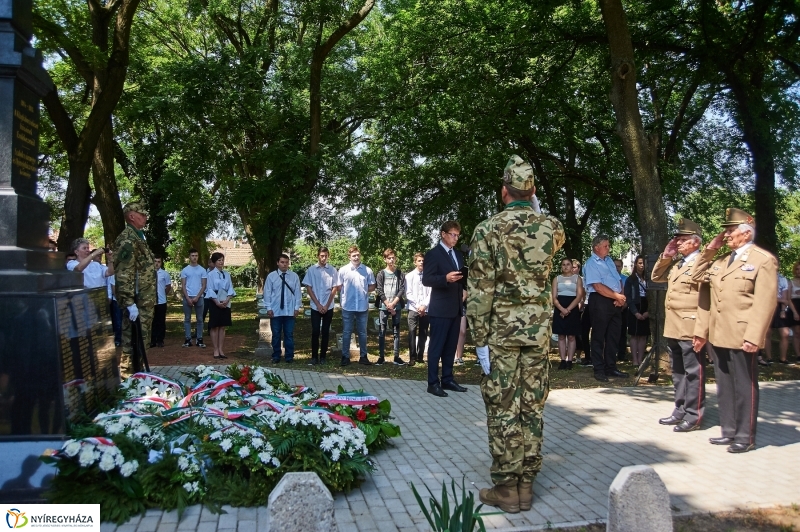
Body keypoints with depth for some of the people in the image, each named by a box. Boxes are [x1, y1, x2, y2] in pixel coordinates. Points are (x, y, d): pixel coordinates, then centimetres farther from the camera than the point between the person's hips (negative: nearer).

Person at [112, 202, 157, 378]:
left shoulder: (138, 237, 17)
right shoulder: (128, 239, -14)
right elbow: (124, 275, -22)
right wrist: (130, 303, -26)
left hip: (144, 300, 10)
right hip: (137, 301, -10)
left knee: (140, 338, 16)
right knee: (132, 340, -5)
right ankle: (127, 377, 1)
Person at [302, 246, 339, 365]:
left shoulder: (333, 270, 0)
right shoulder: (311, 270, -1)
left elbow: (334, 289, 1)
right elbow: (308, 288, -1)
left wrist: (326, 305, -4)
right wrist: (318, 305, -6)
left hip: (328, 307, 1)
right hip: (315, 307, -1)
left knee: (325, 332, 6)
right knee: (315, 332, 0)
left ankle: (323, 356, 14)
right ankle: (314, 356, 9)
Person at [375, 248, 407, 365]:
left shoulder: (400, 274, 6)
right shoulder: (381, 274, 4)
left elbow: (402, 290, -1)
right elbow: (379, 291, -2)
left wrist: (393, 304, -11)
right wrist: (388, 305, -8)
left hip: (397, 306, 1)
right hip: (384, 306, -1)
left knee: (396, 332, 4)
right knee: (382, 332, 0)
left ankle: (396, 357, 6)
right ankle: (381, 356, 4)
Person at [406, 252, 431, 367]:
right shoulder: (409, 276, 3)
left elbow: (430, 293, 1)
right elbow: (408, 294, 0)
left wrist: (424, 305, -10)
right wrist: (418, 306, -7)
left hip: (426, 309, 1)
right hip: (413, 309, -1)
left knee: (423, 334, 7)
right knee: (412, 333, -6)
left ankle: (420, 356, 17)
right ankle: (412, 357, -2)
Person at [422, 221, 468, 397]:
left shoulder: (457, 255, 17)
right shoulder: (433, 254, -7)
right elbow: (426, 279, -15)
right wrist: (446, 278, -30)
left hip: (456, 308, 8)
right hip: (441, 309, -8)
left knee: (451, 346, 13)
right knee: (436, 347, -2)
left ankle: (447, 379, 22)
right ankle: (433, 383, 3)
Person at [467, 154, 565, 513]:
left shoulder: (488, 229, -8)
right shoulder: (551, 227, 2)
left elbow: (480, 289, -11)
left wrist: (480, 339, -6)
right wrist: (533, 211, 38)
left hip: (502, 328, -3)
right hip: (539, 328, 4)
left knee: (503, 409, 3)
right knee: (532, 407, 10)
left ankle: (507, 487, 9)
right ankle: (527, 484, 19)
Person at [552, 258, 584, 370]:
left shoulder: (577, 278, 5)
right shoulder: (557, 279, 9)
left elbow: (579, 296, -4)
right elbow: (554, 297, 1)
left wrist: (568, 309, -15)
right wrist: (562, 309, -16)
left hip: (573, 310, -1)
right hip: (559, 310, 2)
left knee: (571, 336, 1)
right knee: (561, 336, 2)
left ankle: (569, 361, 3)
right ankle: (563, 360, 5)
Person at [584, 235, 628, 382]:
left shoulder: (609, 260, 17)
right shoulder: (591, 264, -10)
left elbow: (618, 281, 15)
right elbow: (598, 287, -18)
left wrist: (620, 297, -3)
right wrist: (617, 296, -11)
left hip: (615, 302, 8)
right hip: (600, 302, -8)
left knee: (613, 336, 12)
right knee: (599, 337, 0)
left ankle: (611, 368, 22)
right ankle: (599, 370, 6)